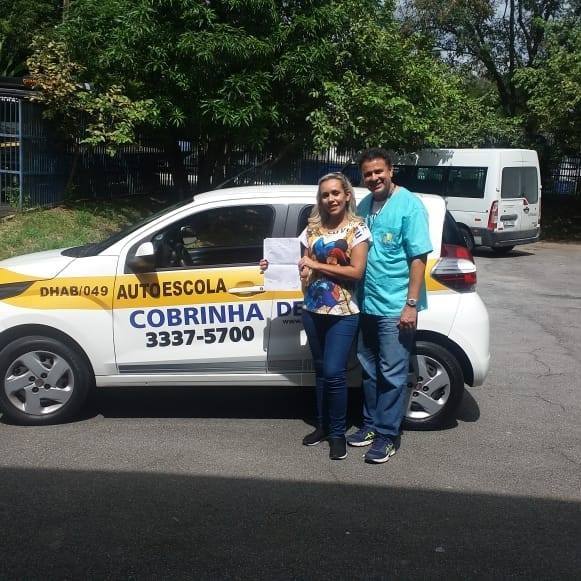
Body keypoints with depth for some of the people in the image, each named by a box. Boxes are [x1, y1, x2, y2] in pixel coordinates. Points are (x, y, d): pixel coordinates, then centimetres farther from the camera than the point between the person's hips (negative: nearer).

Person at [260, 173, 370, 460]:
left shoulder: (357, 228, -3)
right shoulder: (312, 229, 9)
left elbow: (356, 271, -11)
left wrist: (317, 265, -13)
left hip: (343, 313, -4)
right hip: (313, 310, 5)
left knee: (334, 372, -9)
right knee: (321, 370, 13)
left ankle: (338, 433, 7)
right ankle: (323, 425, 27)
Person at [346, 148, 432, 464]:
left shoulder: (409, 205, -10)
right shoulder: (363, 206, 9)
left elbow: (418, 258, -14)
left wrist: (411, 304, -18)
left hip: (395, 308, -7)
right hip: (366, 304, 7)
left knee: (392, 374, 1)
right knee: (369, 370, 16)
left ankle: (387, 435, 11)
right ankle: (371, 424, 29)